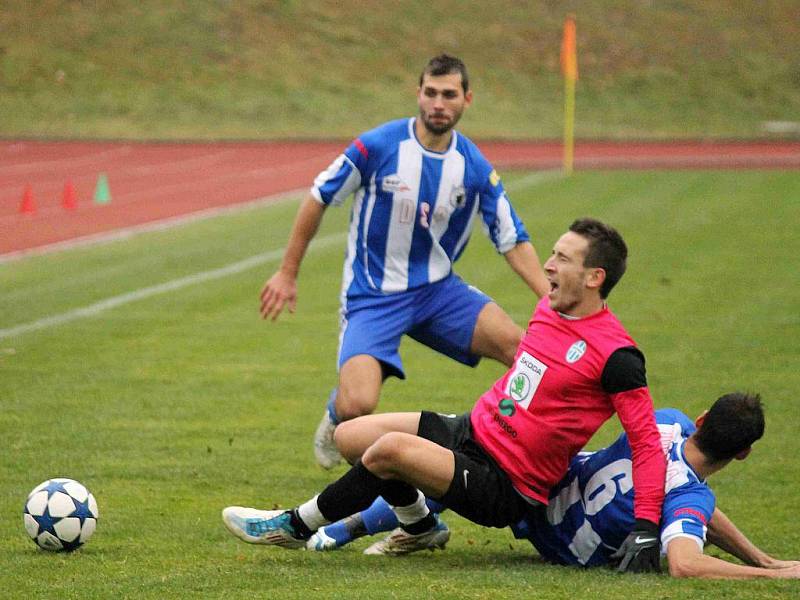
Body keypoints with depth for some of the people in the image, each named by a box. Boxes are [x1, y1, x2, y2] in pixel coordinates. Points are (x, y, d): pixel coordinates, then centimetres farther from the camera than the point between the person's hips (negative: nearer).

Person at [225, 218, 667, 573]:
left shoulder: (614, 355, -19)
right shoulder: (548, 307, 6)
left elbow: (648, 443, -17)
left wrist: (646, 527, -24)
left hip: (505, 489, -9)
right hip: (472, 431, 9)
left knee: (391, 449, -27)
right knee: (349, 436, 2)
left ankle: (297, 526, -4)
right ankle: (420, 526, 23)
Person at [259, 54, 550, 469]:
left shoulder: (476, 170, -5)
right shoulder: (376, 147, -14)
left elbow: (514, 242, 1)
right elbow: (318, 200, -2)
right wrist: (288, 273, 2)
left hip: (437, 289, 3)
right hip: (372, 295, -3)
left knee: (519, 346, -20)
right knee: (357, 406, -23)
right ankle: (335, 417, 17)